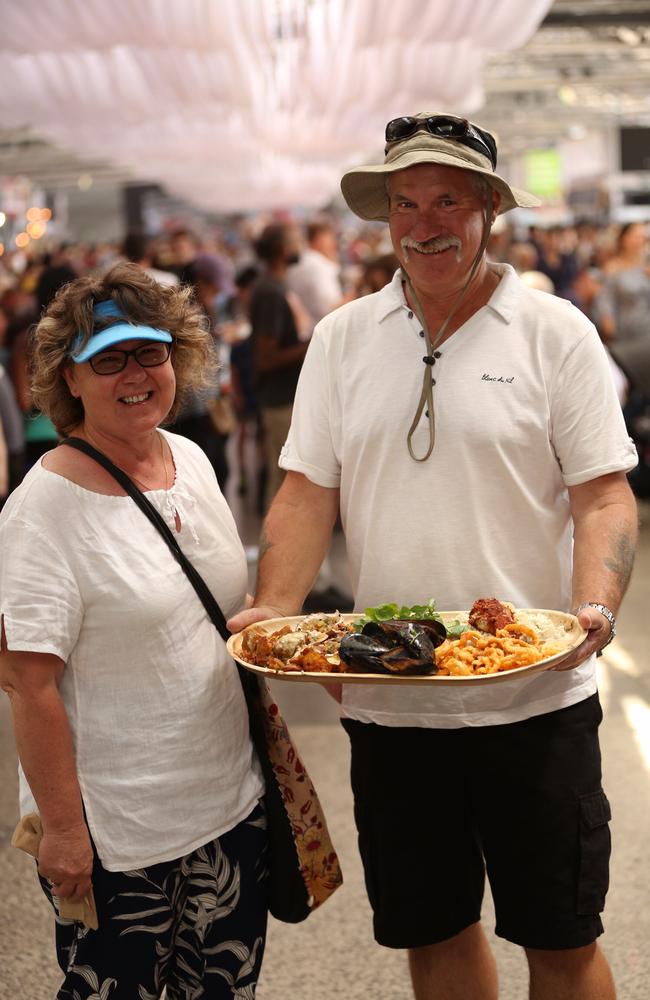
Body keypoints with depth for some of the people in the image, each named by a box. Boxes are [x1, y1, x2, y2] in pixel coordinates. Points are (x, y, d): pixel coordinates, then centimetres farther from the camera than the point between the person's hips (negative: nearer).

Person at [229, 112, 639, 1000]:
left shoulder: (554, 330, -2)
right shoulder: (341, 338, 6)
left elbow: (602, 494, -5)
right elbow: (309, 490, 4)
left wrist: (595, 608, -22)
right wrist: (274, 609, -12)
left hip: (534, 695, -2)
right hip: (387, 700, 3)